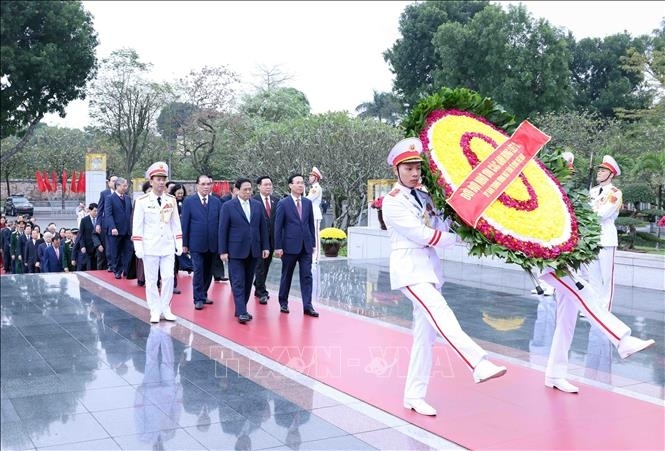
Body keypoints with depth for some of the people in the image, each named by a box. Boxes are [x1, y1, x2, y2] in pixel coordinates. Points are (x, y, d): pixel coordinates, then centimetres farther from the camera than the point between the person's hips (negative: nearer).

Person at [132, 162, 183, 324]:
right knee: (151, 280, 4)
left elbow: (176, 223, 9)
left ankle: (166, 309, 13)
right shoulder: (142, 201, -4)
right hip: (150, 247, -2)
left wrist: (179, 244, 6)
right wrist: (138, 247, -9)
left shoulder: (171, 200, 5)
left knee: (169, 278, 0)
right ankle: (155, 311, 13)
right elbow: (137, 225, -4)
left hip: (168, 246, 3)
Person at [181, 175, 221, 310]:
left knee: (208, 272, 11)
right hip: (196, 244, -3)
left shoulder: (216, 202, 5)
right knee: (198, 271, -4)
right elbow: (185, 223, -1)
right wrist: (184, 243, -4)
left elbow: (220, 223, 6)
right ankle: (198, 299, 5)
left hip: (212, 244, 3)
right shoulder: (189, 201, -1)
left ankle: (204, 295, 26)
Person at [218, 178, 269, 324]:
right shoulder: (228, 206, -3)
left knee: (248, 282, 9)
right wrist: (223, 251, -7)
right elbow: (223, 230, -3)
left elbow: (263, 227, 11)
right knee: (238, 282, -7)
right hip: (236, 250, -4)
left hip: (253, 250, 4)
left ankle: (241, 309, 19)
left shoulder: (257, 205, 8)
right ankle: (242, 313, -8)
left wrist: (265, 247, 6)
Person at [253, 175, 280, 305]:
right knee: (260, 264, -2)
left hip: (272, 238, 5)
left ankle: (259, 288, 27)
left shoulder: (276, 200, 7)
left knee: (266, 264, 13)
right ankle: (262, 292, 3)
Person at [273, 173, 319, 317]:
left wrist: (313, 243, 9)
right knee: (286, 276, 10)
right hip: (290, 245, -3)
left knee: (307, 276, -1)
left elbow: (311, 224, 11)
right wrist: (278, 247, -9)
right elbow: (278, 226, -6)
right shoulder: (283, 203, -5)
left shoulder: (308, 202, 7)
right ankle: (283, 303, 24)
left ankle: (307, 306, 0)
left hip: (306, 246, 3)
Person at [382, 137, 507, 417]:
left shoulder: (424, 197, 16)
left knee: (425, 334, 5)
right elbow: (421, 234, -12)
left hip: (430, 266, 7)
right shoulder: (392, 202, -4)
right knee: (440, 313, -27)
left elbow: (441, 227, 6)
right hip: (409, 267, -7)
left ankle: (414, 396, 12)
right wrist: (458, 238, -7)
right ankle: (479, 365, -42)